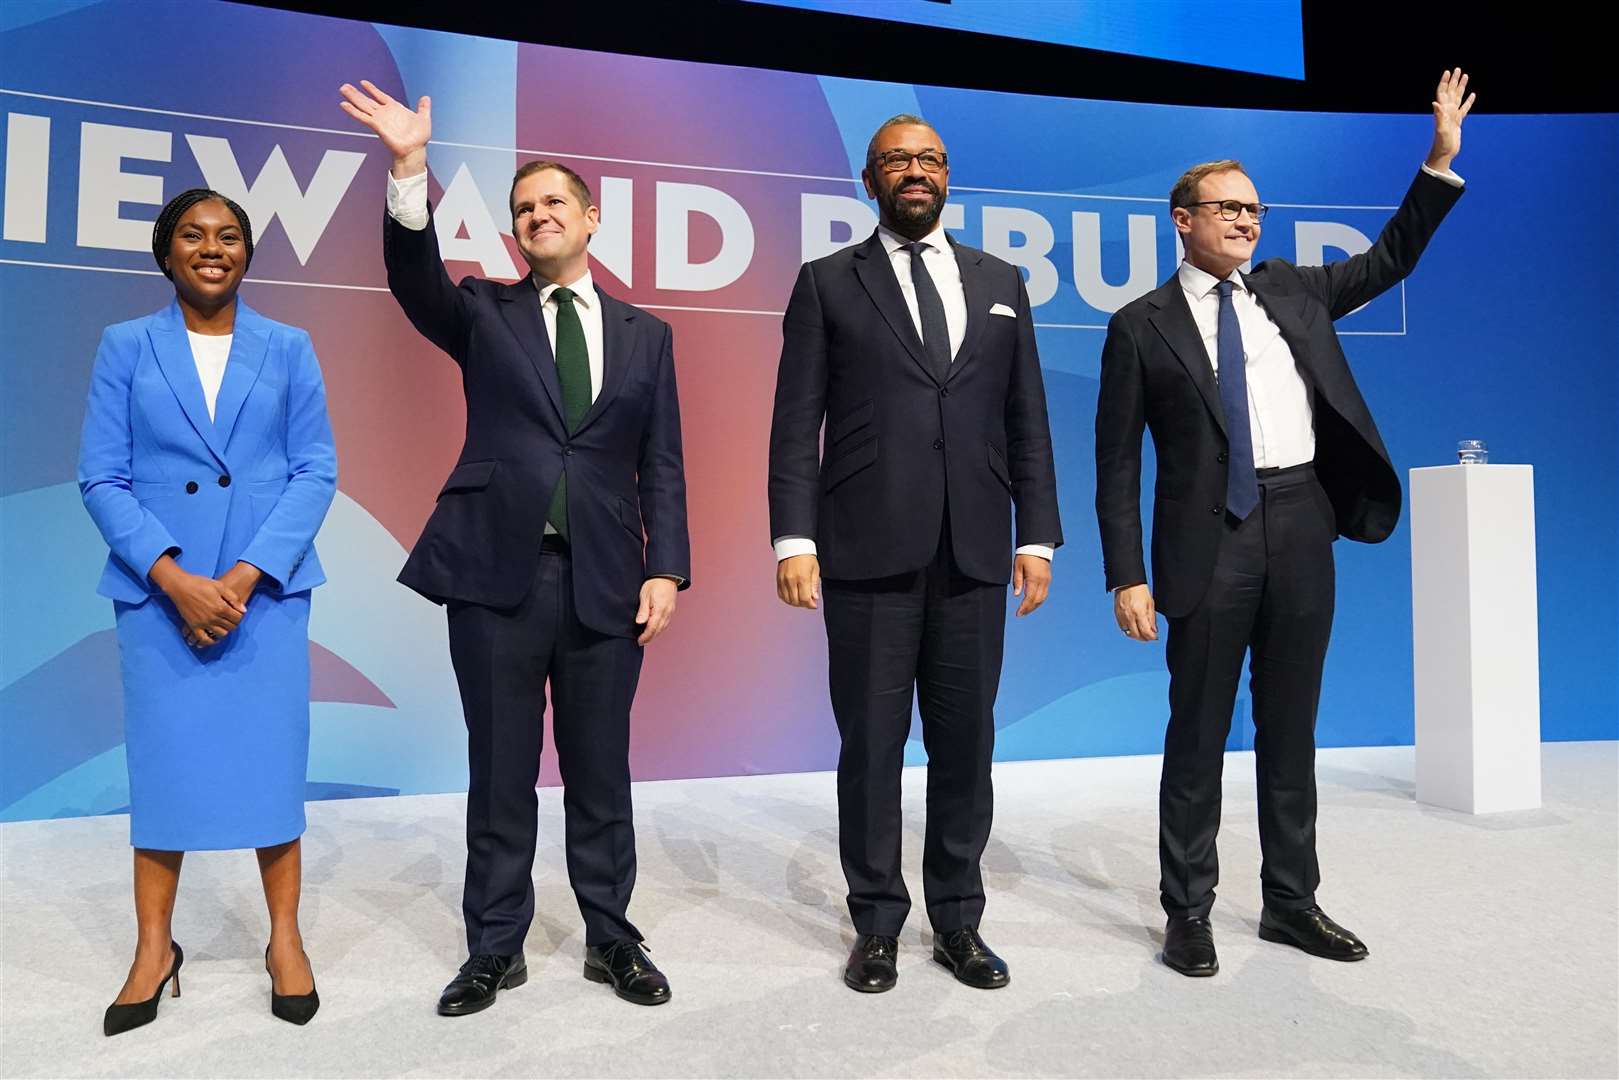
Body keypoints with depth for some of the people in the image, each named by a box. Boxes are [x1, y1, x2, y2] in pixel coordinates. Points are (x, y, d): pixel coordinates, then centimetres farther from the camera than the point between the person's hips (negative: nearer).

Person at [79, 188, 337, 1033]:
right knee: (162, 761, 6)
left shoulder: (288, 349, 6)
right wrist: (174, 576, -13)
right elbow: (101, 477, 0)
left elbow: (316, 471, 0)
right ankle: (154, 949, 20)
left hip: (267, 587, 0)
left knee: (270, 759, 3)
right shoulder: (125, 346, 6)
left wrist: (246, 575, -11)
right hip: (156, 588, 0)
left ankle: (284, 938, 16)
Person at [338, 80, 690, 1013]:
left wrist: (666, 569, -3)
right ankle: (496, 949, 24)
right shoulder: (484, 314, 10)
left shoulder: (644, 334, 11)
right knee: (501, 773, 8)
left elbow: (662, 466, 7)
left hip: (605, 579, 1)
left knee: (601, 773, 9)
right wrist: (411, 170, -25)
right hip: (497, 572, 0)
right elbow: (415, 280, -11)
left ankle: (613, 939, 26)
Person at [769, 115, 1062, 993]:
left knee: (966, 740, 9)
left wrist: (1037, 537, 5)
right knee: (871, 743, 6)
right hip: (868, 553, -2)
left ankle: (957, 920, 25)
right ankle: (877, 924, 21)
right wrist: (794, 540, -9)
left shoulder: (999, 283, 15)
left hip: (975, 556, 3)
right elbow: (797, 424, 0)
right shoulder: (828, 283, 7)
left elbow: (1026, 420, 12)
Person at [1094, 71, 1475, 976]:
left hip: (1301, 525, 5)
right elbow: (1119, 461, -4)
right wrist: (1128, 577, -10)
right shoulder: (1143, 325, -1)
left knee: (1292, 728, 13)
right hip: (1211, 536, -4)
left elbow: (1389, 262, 26)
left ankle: (1292, 903, 27)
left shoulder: (1291, 291, 13)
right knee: (1199, 733, 3)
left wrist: (1442, 161, 15)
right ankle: (1189, 913, 17)